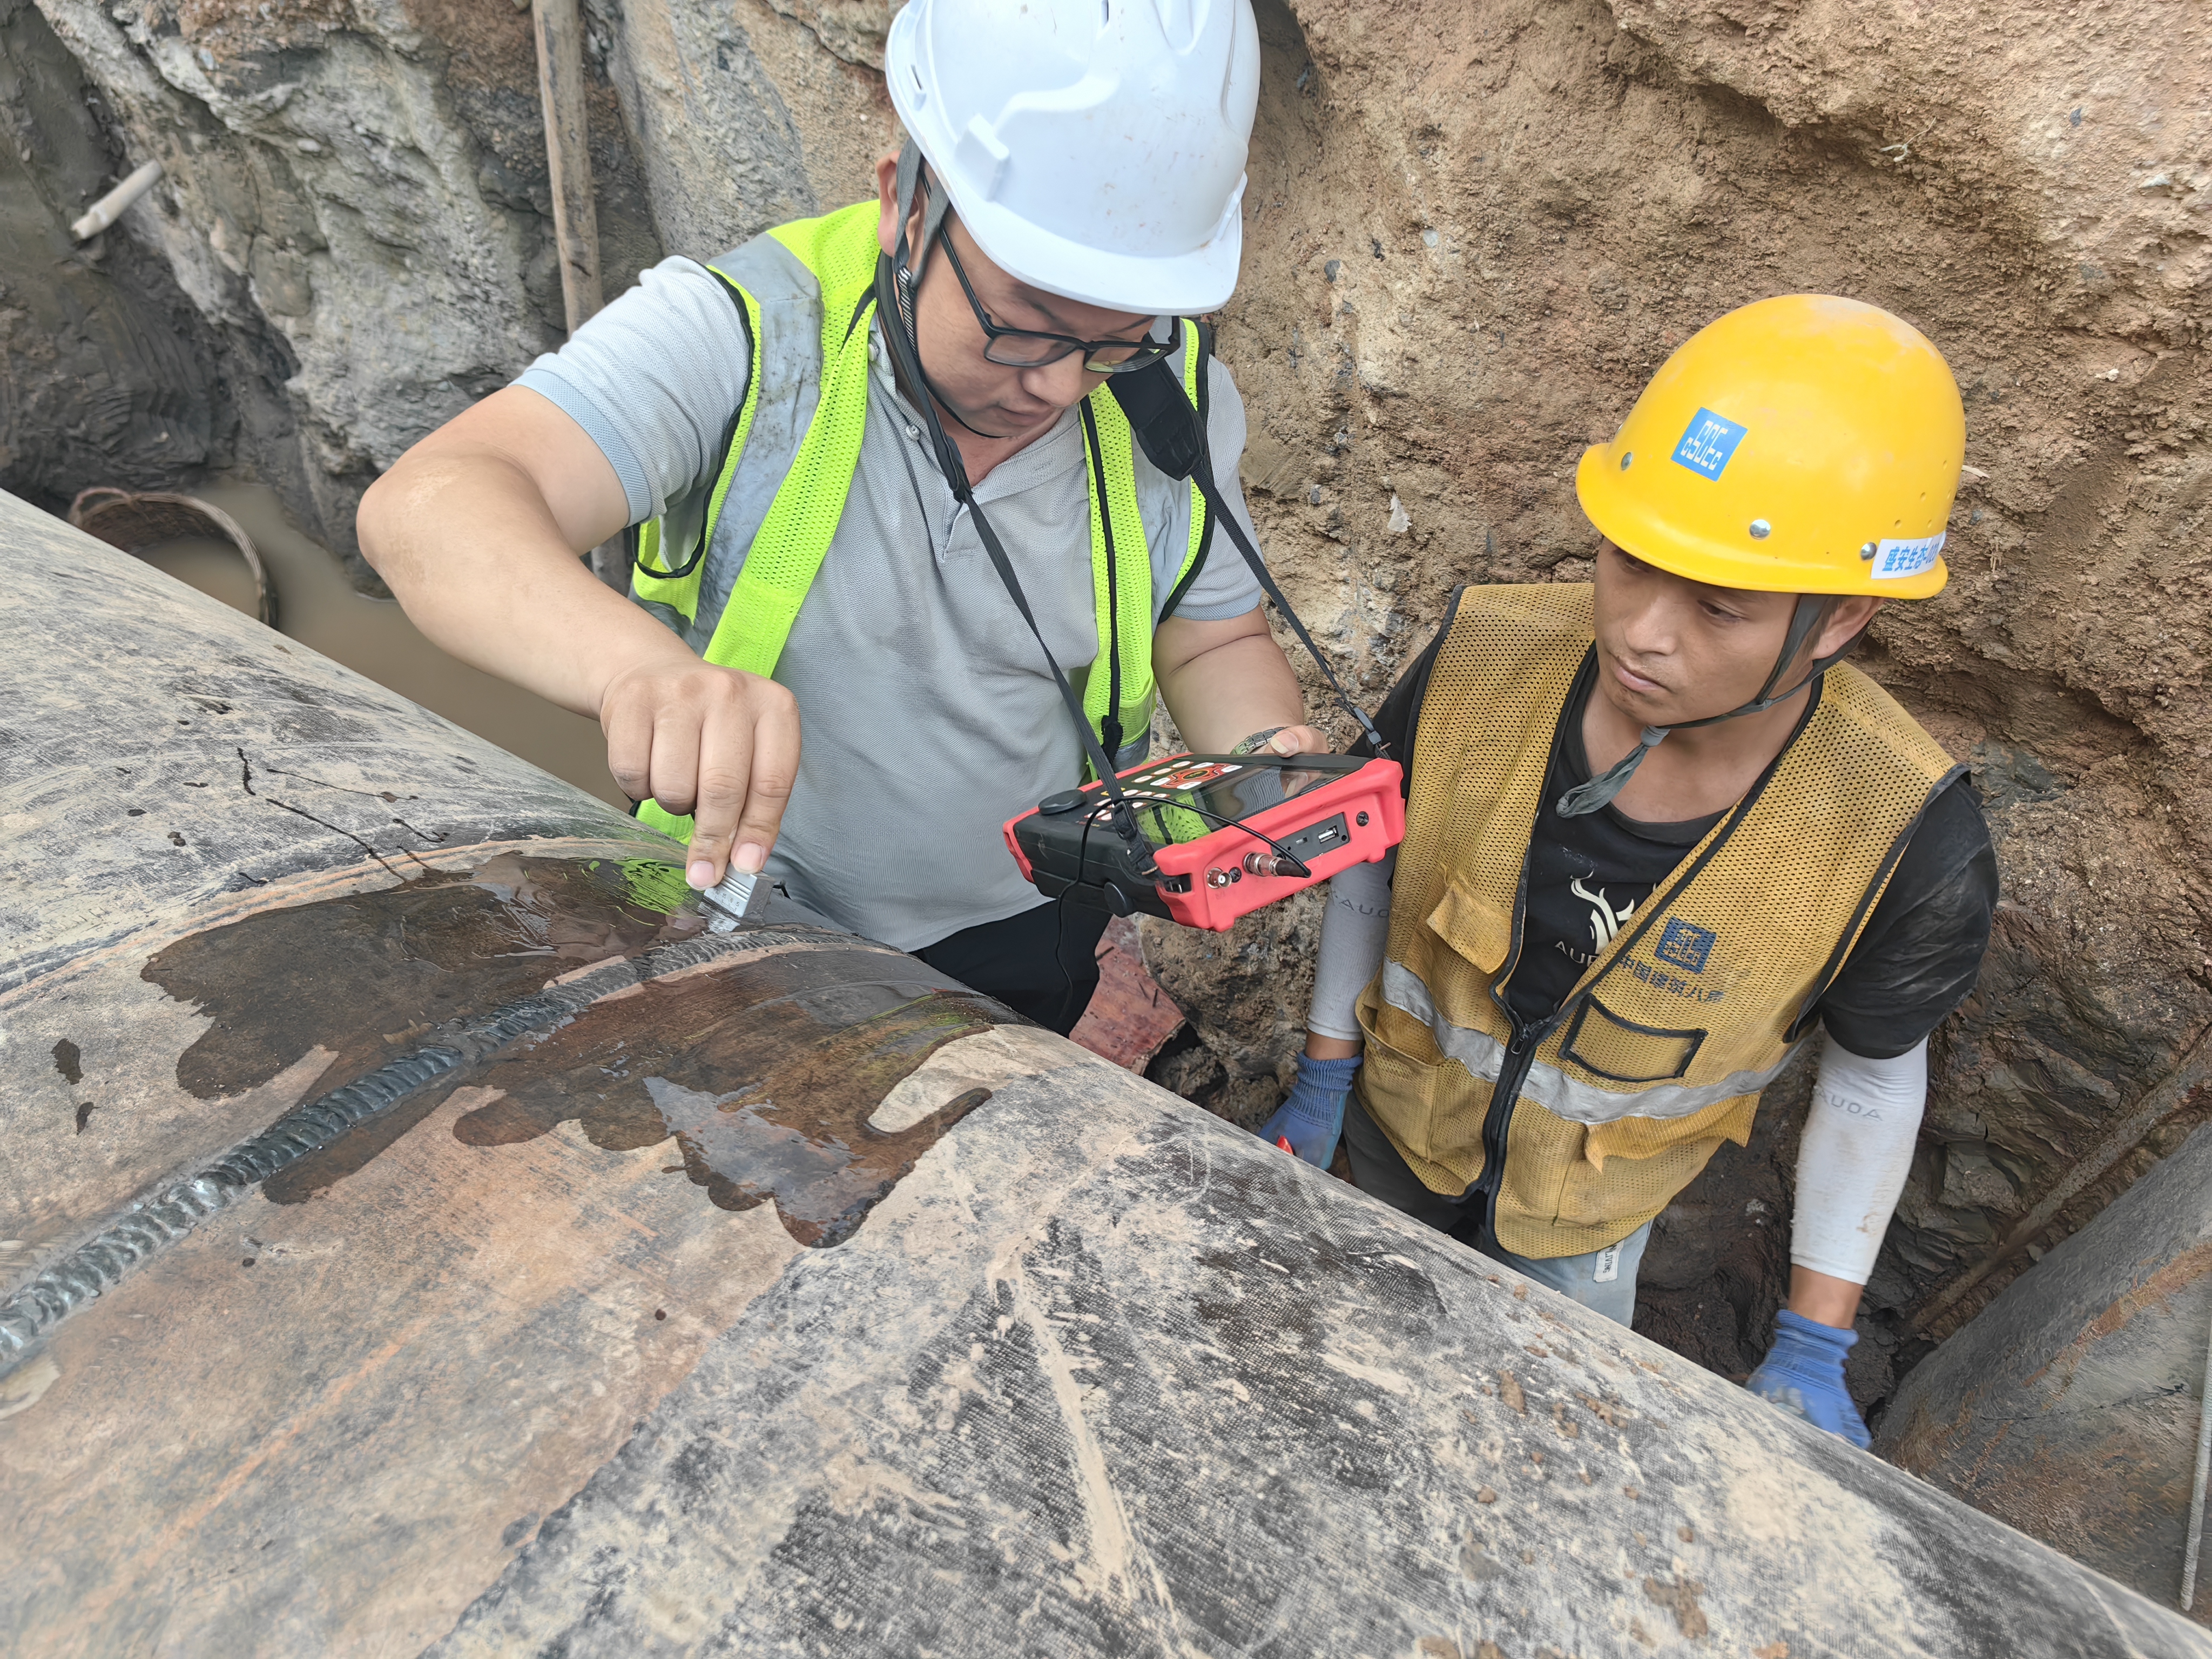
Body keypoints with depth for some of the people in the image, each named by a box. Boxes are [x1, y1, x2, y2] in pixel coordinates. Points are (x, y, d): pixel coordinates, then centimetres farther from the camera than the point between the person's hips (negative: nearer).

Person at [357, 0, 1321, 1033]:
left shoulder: (1176, 391, -13)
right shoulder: (736, 336, -26)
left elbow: (1215, 642, 0)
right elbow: (430, 510, -38)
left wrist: (1268, 755, -23)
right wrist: (642, 667, -60)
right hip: (742, 931, -1)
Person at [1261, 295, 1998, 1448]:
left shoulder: (1906, 841, -34)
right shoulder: (1479, 662, -32)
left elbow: (1877, 1072, -13)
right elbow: (1371, 854, -12)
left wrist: (1814, 1350, -7)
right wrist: (1321, 1085, -4)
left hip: (1594, 1198, -1)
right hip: (1398, 1122, 2)